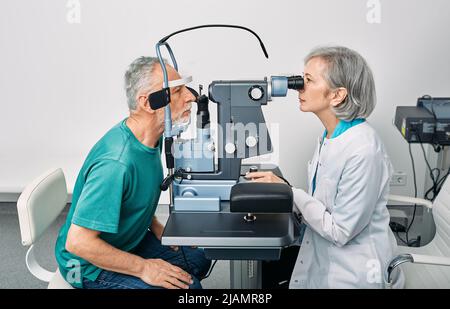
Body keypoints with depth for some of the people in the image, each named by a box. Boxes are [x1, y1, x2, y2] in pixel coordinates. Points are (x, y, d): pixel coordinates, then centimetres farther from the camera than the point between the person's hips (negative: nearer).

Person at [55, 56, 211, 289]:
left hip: (129, 240, 9)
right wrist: (144, 268, -25)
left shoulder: (152, 138, -4)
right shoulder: (117, 163, -34)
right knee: (187, 286, -19)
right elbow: (77, 242, -32)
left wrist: (157, 228, 1)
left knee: (199, 260, 13)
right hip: (89, 264, -9)